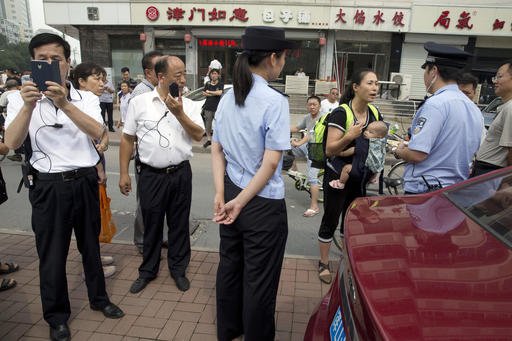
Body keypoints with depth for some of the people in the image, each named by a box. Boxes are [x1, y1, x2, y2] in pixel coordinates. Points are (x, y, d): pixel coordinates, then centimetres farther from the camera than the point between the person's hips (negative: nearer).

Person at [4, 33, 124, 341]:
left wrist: (64, 104, -30)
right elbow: (12, 143, -15)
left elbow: (97, 132, -18)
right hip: (48, 186, -1)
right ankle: (57, 316, 30)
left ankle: (99, 298, 38)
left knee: (90, 244, 17)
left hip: (85, 181, 2)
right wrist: (28, 105, -29)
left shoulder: (86, 98, 0)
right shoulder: (22, 98, -2)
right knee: (52, 252, 10)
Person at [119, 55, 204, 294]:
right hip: (151, 175, -1)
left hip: (180, 173, 1)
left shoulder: (188, 105, 3)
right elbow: (127, 139, 3)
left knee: (179, 223, 12)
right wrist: (123, 173, 1)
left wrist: (179, 113, -15)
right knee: (151, 224, 12)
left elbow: (198, 135, -5)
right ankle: (148, 270, 32)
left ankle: (178, 269, 31)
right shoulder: (139, 102, -1)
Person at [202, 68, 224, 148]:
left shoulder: (220, 84, 2)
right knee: (208, 124, 4)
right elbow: (204, 93, 3)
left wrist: (209, 92, -5)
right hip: (208, 107, 3)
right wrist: (215, 94, -8)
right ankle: (208, 140, 16)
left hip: (217, 107, -3)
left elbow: (219, 92, -15)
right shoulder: (207, 84, 13)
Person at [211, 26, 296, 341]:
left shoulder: (228, 97, 4)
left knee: (230, 266, 22)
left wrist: (221, 193, -2)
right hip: (264, 202, -7)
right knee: (259, 278, 11)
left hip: (231, 193, 7)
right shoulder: (275, 101, -16)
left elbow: (217, 150, 3)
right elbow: (271, 162, -20)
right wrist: (241, 202, -14)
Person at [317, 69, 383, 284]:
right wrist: (349, 137, -37)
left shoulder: (375, 114, 3)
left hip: (360, 179, 6)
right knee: (331, 220, 6)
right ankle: (324, 263, 23)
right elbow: (329, 150, -21)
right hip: (338, 177, -6)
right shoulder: (341, 114, -18)